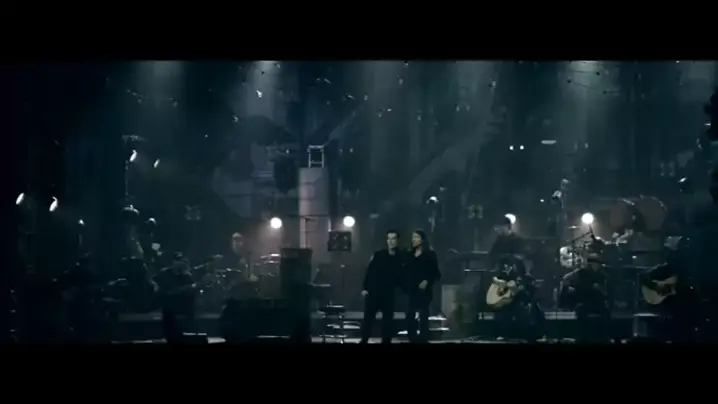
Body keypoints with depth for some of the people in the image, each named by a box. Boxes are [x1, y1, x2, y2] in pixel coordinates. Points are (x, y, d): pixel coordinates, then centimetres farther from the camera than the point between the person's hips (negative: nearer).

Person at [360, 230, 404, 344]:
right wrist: (365, 288, -6)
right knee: (368, 317, 1)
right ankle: (364, 340, 10)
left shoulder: (401, 257, 1)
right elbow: (369, 272, -1)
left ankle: (386, 341, 14)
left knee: (388, 319, 6)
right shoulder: (378, 255, -1)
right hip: (373, 291, -1)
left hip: (389, 293, 1)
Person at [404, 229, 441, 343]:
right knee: (410, 316, 2)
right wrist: (405, 285, 2)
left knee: (423, 316, -3)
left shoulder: (430, 254, -1)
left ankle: (423, 340, 0)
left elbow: (435, 272, -5)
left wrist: (427, 281, -18)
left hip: (424, 290, -5)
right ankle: (413, 339, 10)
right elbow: (407, 272, 13)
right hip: (412, 290, 5)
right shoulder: (410, 255, 13)